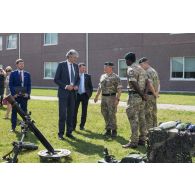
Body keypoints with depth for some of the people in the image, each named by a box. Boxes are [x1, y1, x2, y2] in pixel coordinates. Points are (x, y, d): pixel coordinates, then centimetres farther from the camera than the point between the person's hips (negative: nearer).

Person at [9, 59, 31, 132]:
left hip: (24, 96, 2)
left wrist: (28, 93, -4)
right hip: (15, 96, -2)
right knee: (14, 111, 4)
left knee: (24, 111, 5)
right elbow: (10, 84, 0)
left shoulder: (27, 74, 9)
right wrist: (13, 93, -10)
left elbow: (29, 85, 8)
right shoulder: (13, 73, 3)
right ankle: (13, 127, 11)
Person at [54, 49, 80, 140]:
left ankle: (69, 132, 17)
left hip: (73, 93, 5)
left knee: (71, 114, 8)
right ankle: (61, 133, 6)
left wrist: (76, 86, -2)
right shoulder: (61, 65, -5)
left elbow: (78, 78, 18)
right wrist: (65, 86, -16)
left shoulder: (76, 66, 11)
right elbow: (56, 79, -7)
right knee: (62, 114, -4)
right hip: (63, 92, -5)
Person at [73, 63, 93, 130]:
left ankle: (82, 125, 15)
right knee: (74, 111, -1)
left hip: (85, 95, 1)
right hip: (77, 95, -1)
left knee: (84, 111, 4)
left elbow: (91, 86, 9)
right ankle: (73, 126, 8)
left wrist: (89, 94, 1)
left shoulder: (88, 76, 5)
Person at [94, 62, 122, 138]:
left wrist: (118, 99, -18)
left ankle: (114, 131, 6)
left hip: (112, 97, -6)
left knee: (112, 114, -5)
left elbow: (119, 89, -10)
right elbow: (100, 87, 21)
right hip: (103, 97, 6)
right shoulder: (102, 76, 13)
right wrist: (96, 96, 18)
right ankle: (108, 130, 20)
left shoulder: (116, 77, -7)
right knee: (105, 114, 8)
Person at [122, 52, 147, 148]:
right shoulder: (141, 68, 15)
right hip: (141, 96, 9)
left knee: (133, 119, -6)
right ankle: (142, 139, 19)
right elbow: (146, 82, 13)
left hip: (134, 95, -9)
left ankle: (133, 142, -3)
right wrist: (143, 94, 10)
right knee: (141, 118, 12)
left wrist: (142, 95, -13)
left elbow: (134, 84, -20)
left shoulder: (131, 69, -13)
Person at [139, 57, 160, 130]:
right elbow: (158, 83, 22)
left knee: (148, 115, -5)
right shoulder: (154, 71, 17)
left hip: (148, 95, -10)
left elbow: (150, 84, -27)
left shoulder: (148, 72, -15)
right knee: (153, 114, 13)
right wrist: (156, 93, 12)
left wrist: (154, 93, -16)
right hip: (153, 96, 10)